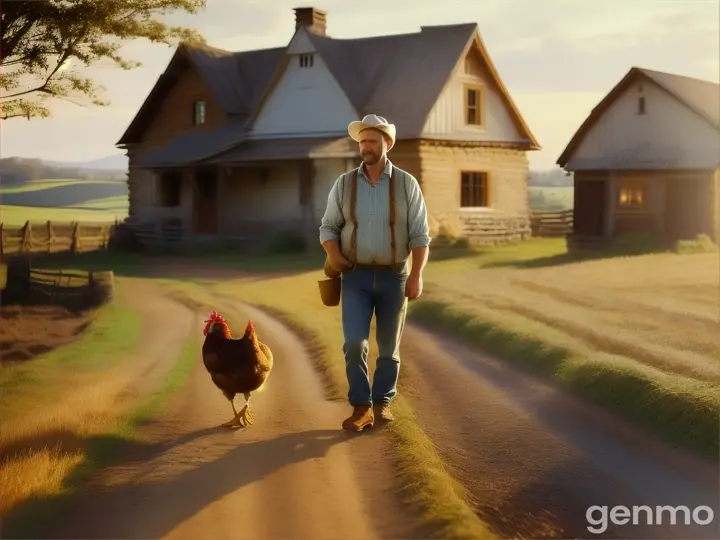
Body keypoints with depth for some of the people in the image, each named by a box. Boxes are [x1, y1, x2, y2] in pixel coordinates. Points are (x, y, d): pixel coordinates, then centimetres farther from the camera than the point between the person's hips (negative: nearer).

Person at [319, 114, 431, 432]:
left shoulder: (406, 184, -3)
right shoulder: (344, 184, 1)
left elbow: (419, 235, -3)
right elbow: (329, 227, 6)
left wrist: (417, 275, -12)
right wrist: (333, 254, -13)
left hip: (393, 277, 0)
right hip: (356, 276, 0)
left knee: (389, 346, 9)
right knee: (354, 343, -11)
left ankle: (382, 402, 27)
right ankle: (361, 408, 0)